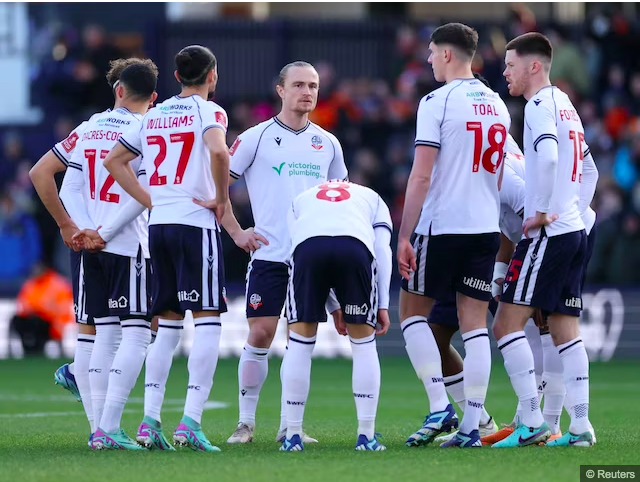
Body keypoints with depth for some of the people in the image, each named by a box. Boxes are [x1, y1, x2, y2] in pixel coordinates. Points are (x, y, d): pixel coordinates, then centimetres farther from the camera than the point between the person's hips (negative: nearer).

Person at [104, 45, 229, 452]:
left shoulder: (154, 115, 16)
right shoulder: (208, 111, -4)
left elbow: (115, 160, 20)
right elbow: (218, 151, -25)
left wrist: (152, 202, 15)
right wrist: (221, 199, -11)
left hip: (159, 224, 6)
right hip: (196, 223, -6)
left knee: (167, 324, 13)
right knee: (208, 322, -5)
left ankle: (150, 419, 7)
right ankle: (191, 421, -15)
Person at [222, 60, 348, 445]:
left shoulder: (327, 143, 11)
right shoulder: (257, 138, -1)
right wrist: (236, 232, -4)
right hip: (269, 254, -3)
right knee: (261, 333, -8)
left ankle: (289, 424, 10)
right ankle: (246, 421, 2)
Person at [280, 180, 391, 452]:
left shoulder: (302, 199, 41)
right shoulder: (373, 199, 38)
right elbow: (382, 251, 21)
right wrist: (383, 305, 16)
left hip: (307, 245, 0)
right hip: (355, 246, 0)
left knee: (300, 343, 14)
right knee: (363, 343, 15)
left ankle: (293, 435, 13)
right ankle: (366, 436, 11)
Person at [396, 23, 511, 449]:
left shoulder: (437, 102, -10)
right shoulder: (497, 105, 11)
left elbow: (422, 177, -14)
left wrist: (405, 236, -11)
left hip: (442, 225, -6)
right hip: (487, 229, 6)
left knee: (413, 311, 9)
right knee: (475, 324, 5)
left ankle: (439, 406, -4)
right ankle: (471, 426, 2)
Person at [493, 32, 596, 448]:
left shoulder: (540, 105, -10)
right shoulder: (566, 105, 18)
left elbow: (547, 158, -26)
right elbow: (587, 166, 28)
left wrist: (542, 212, -19)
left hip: (547, 232, -9)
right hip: (574, 230, 9)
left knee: (508, 324, -8)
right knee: (566, 330, 8)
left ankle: (533, 423, -12)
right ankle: (581, 426, 4)